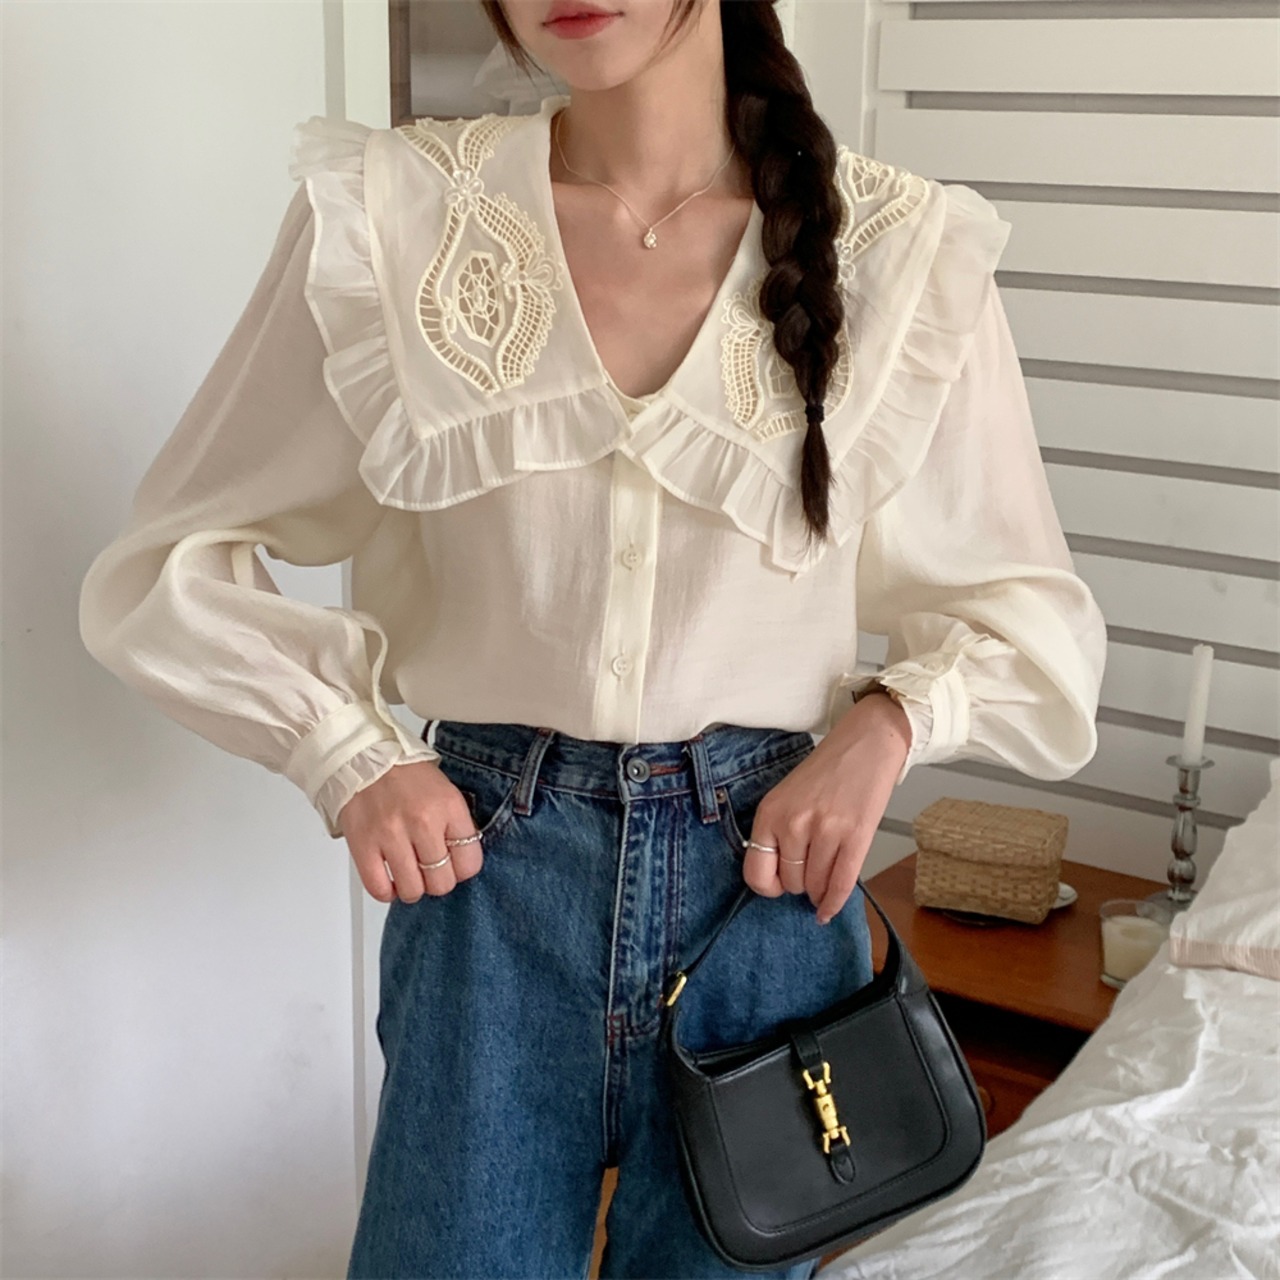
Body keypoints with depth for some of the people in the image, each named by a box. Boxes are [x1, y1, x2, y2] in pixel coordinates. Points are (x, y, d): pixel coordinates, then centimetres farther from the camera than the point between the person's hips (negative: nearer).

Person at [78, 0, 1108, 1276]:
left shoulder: (904, 253, -4)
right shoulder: (389, 215, -5)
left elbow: (1030, 606, 8)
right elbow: (168, 561, 3)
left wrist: (892, 717, -11)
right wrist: (348, 751, -10)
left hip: (770, 870, 1)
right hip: (487, 871, 0)